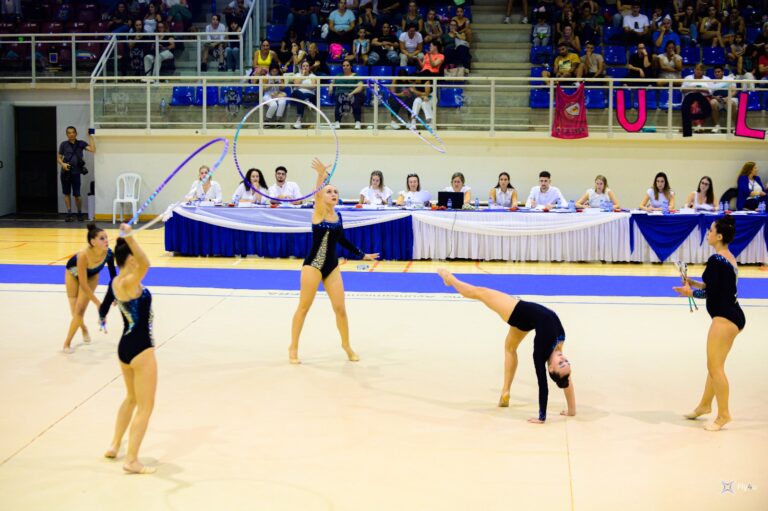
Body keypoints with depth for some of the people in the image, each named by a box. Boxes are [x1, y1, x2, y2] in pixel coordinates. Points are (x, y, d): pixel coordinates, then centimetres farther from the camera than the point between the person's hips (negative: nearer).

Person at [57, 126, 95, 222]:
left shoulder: (81, 143, 3)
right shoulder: (63, 144, 3)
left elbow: (93, 149, -9)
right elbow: (59, 157, 6)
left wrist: (90, 137, -10)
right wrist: (62, 164, -13)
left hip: (76, 172, -1)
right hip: (65, 172, 1)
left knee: (77, 195, -2)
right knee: (66, 193, 5)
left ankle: (80, 213, 17)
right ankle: (69, 213, 12)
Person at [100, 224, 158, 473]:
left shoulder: (117, 282, 4)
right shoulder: (128, 283, -22)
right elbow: (146, 265, -42)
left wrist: (127, 239, 25)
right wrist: (129, 237, -53)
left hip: (125, 346, 10)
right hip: (140, 349, -10)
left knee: (131, 398, 29)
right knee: (145, 407, 1)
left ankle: (114, 446, 40)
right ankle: (131, 461, 3)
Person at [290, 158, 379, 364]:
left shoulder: (338, 216, 6)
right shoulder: (318, 212, -9)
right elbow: (317, 194, -29)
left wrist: (363, 255, 21)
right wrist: (321, 175, -46)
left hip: (332, 266, 5)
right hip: (313, 265, -5)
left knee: (340, 308, 4)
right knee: (303, 307, 4)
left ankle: (346, 345, 25)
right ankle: (293, 348, 17)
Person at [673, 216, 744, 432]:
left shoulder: (716, 260, -18)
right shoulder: (728, 258, 11)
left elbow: (709, 293, -18)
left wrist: (690, 292, 0)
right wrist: (694, 283, 15)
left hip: (725, 317, -10)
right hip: (732, 316, 10)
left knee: (715, 367, -3)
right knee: (714, 365, 20)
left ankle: (723, 414, 4)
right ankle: (705, 404, 33)